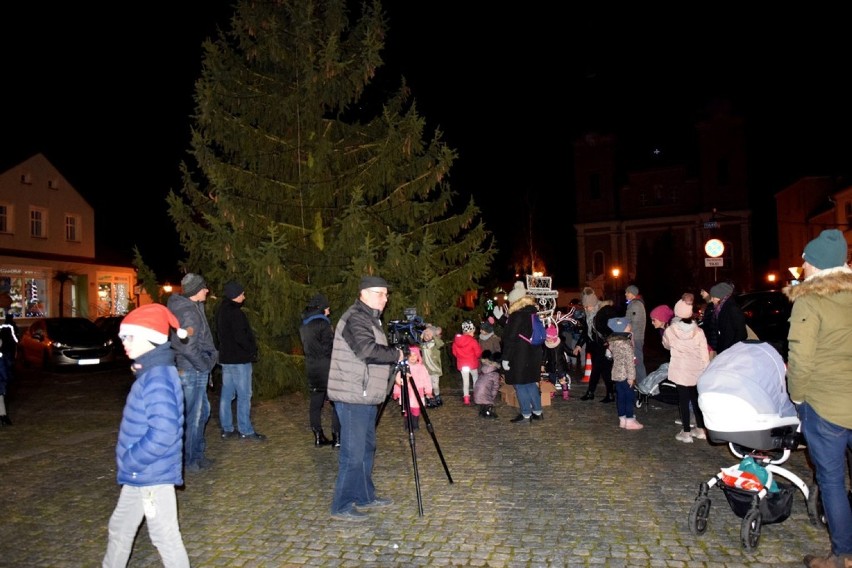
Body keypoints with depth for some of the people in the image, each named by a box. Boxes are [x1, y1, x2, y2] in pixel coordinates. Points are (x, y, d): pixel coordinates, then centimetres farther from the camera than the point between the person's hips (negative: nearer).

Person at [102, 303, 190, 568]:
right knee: (120, 527, 26)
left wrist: (131, 461, -19)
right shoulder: (150, 373, 7)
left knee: (165, 536, 5)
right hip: (139, 473, 10)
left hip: (152, 474, -10)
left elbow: (162, 434, -31)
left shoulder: (157, 379, -25)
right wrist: (130, 461, 14)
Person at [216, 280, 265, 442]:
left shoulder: (221, 311, 12)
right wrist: (253, 350, -8)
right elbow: (240, 336, -23)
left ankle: (227, 429, 18)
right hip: (239, 359, -9)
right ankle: (246, 431, 1)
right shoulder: (235, 312, -17)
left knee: (227, 394, 11)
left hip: (226, 357, 9)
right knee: (244, 395, -3)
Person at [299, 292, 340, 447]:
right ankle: (337, 438, -4)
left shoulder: (303, 325, 10)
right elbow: (330, 347, -13)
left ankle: (318, 437, 16)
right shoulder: (322, 324, -13)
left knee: (315, 402, 10)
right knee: (336, 402, -3)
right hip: (326, 368, -8)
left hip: (311, 368, 8)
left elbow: (307, 346, 15)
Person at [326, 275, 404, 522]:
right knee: (353, 453, -4)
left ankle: (364, 497, 29)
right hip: (353, 397, -10)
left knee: (366, 449, 17)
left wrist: (394, 367, 10)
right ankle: (342, 506, 7)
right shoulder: (355, 318, -15)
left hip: (366, 396, 10)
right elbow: (368, 351, -28)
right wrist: (396, 355, -14)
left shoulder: (370, 318, 18)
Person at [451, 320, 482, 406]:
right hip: (472, 363, -4)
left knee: (465, 381, 9)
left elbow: (454, 352, 7)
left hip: (461, 364, 4)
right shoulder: (472, 341, -18)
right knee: (476, 378, 19)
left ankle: (466, 398, 7)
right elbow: (479, 352, -12)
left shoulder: (456, 340, -2)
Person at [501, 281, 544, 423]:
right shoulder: (534, 313, 9)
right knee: (531, 383, 18)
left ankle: (526, 414, 8)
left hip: (519, 357, -8)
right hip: (534, 355, 8)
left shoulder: (517, 316, -16)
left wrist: (505, 358, -15)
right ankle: (537, 412, 23)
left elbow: (510, 339, -18)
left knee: (520, 385, 2)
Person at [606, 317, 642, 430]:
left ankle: (622, 419, 21)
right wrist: (631, 377, -16)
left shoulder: (613, 341, 4)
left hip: (617, 374, 8)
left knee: (620, 396, 13)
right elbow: (629, 361, -19)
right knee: (630, 397, 2)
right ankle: (630, 421, 8)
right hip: (625, 375, -8)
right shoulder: (626, 344, -21)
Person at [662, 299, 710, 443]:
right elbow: (705, 354, -2)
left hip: (680, 372, -2)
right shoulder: (698, 331, -6)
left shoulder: (670, 330, -9)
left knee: (683, 401, 5)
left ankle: (686, 432, 8)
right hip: (697, 372, 2)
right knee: (696, 400, 15)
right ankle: (701, 430, 24)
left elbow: (666, 345, 11)